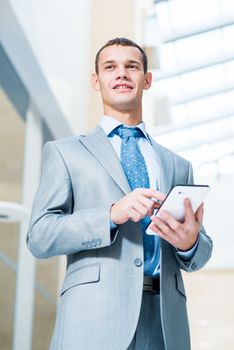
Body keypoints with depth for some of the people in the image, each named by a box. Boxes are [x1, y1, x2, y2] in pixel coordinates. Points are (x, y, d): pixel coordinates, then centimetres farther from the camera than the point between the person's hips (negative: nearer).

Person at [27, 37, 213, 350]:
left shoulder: (178, 166, 21)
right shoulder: (64, 152, 12)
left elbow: (201, 252, 18)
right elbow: (39, 236, 1)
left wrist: (190, 242, -6)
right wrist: (111, 215, -14)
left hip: (165, 323, 3)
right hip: (95, 319, -2)